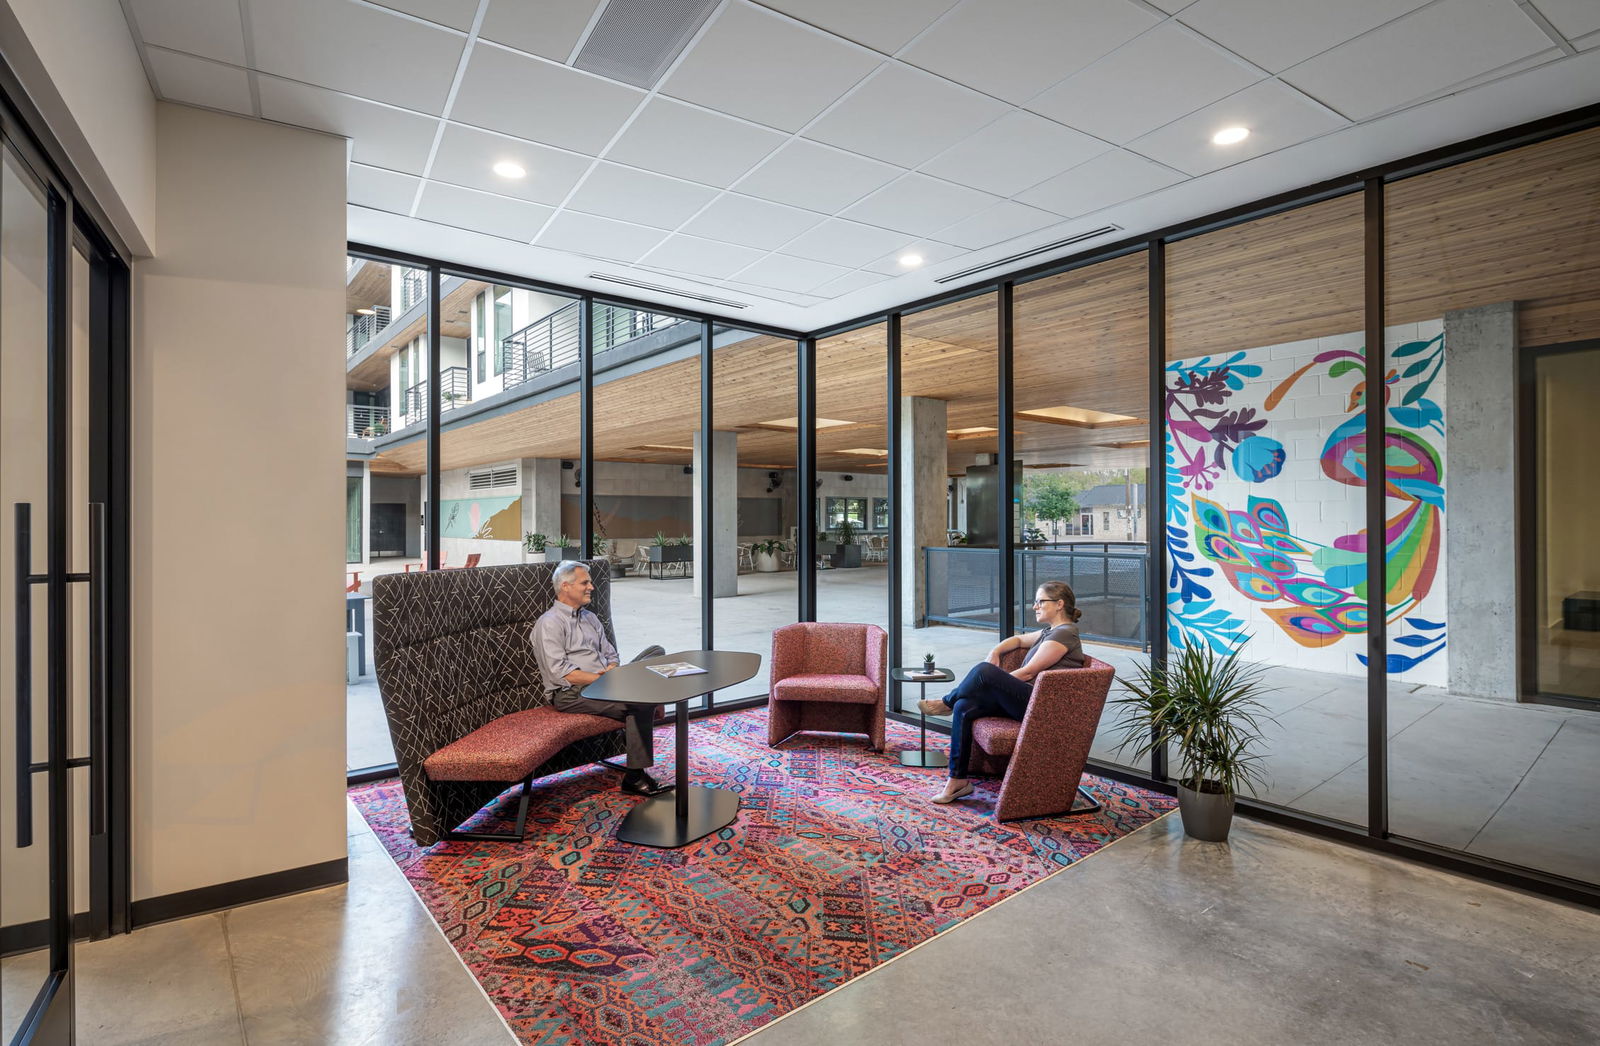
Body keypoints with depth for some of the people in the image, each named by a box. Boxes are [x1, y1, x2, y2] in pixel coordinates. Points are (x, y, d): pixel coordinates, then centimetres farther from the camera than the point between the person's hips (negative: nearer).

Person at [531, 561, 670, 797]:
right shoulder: (550, 623, -5)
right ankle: (634, 776, -19)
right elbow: (560, 672, -14)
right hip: (572, 694, -7)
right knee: (640, 705, -27)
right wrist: (600, 679, -16)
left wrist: (611, 672, -3)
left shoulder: (590, 618, 21)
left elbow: (611, 655, 20)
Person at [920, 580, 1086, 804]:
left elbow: (1029, 672, -12)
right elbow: (1019, 640, 36)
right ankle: (957, 779, -6)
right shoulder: (1051, 631, 21)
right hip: (1029, 701, 10)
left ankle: (946, 702, 2)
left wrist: (991, 681, -3)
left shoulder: (1064, 634, -8)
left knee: (984, 671, -27)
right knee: (964, 708, -10)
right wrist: (995, 652, 15)